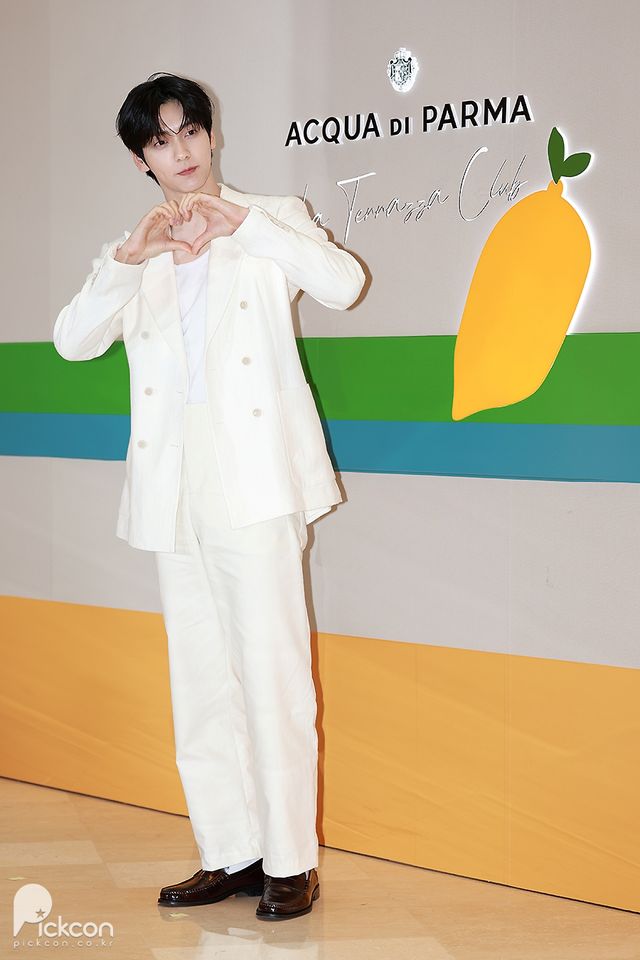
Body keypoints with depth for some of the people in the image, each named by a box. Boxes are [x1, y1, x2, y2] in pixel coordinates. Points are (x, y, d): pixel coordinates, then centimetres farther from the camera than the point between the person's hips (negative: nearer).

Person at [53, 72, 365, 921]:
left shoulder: (270, 219, 9)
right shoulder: (132, 256, 18)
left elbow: (344, 285, -9)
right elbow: (72, 342, 3)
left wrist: (241, 223, -13)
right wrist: (133, 256, -9)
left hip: (254, 477, -4)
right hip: (175, 489, 4)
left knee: (272, 669, -7)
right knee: (199, 680, 7)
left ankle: (290, 859, 1)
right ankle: (230, 853, 15)